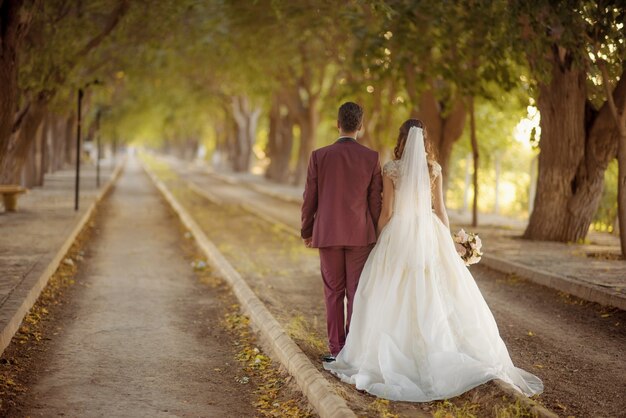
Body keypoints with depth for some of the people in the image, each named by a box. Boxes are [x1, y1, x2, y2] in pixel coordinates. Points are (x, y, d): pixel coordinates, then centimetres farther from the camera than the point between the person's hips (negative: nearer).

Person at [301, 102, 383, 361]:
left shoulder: (319, 156, -6)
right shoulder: (371, 158, -5)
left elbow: (310, 199, -2)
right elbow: (376, 200, -1)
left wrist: (306, 232, 11)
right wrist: (375, 233, 12)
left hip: (328, 233, 0)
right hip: (360, 234, 0)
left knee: (333, 293, 9)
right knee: (356, 292, 5)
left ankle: (336, 349, 10)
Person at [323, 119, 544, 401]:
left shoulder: (391, 169, -6)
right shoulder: (434, 168, 2)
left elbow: (386, 212, -5)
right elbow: (440, 209, 5)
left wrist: (379, 242, 6)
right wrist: (447, 241, 15)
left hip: (399, 234, -3)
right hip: (428, 233, 3)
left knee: (395, 298, 4)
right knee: (437, 296, 7)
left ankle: (395, 356, 4)